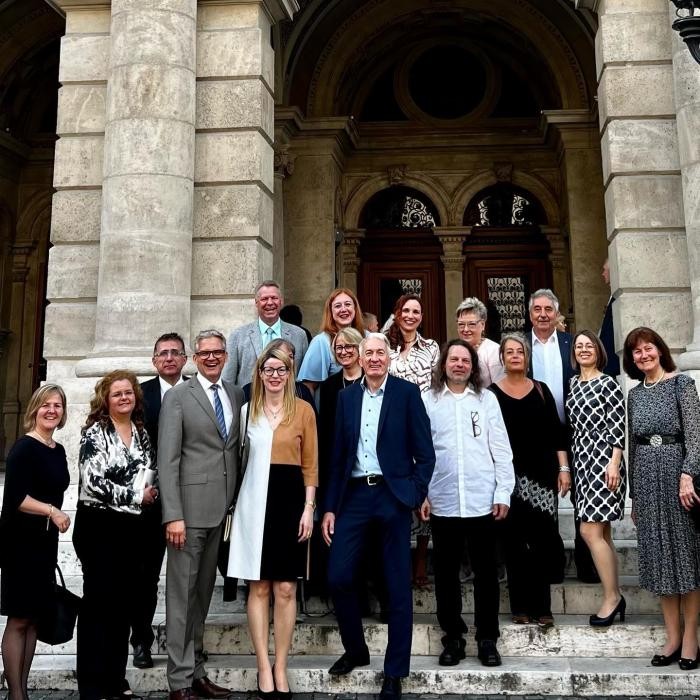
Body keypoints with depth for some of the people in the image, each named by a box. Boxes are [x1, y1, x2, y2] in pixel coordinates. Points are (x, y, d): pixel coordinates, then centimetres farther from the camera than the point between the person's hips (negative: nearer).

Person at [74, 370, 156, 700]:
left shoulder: (141, 432, 11)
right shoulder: (94, 432, -7)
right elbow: (93, 481, -18)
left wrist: (152, 491, -2)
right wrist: (136, 496, -13)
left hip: (132, 527, 6)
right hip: (99, 527, -6)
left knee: (125, 601, 10)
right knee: (98, 601, 1)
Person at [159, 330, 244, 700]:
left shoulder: (236, 395, 11)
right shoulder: (178, 396, -3)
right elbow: (167, 460, -9)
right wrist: (173, 515, -15)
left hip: (223, 508, 5)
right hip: (190, 506, -5)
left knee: (203, 592, 14)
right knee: (182, 593, 1)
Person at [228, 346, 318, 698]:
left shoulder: (303, 410, 3)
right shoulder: (247, 410, 9)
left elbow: (310, 464, 2)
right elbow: (240, 458, 13)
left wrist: (308, 508, -6)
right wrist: (238, 502, 5)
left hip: (290, 500, -1)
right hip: (255, 501, 1)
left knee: (285, 588, 2)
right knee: (258, 587, 4)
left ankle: (280, 668, 12)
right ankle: (264, 667, 12)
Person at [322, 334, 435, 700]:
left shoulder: (407, 392, -1)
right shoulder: (346, 396, 9)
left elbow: (424, 452, -2)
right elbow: (338, 455, 9)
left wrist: (416, 495, -11)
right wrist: (330, 506, 6)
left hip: (393, 494, -3)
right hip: (354, 494, 3)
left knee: (397, 586, 4)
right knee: (338, 577, -1)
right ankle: (356, 649, 24)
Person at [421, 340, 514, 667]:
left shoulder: (487, 399, 5)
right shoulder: (427, 401, 3)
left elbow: (501, 450, 4)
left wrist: (503, 493, -1)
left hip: (482, 501, 0)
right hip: (442, 502, 0)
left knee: (486, 572, 7)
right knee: (446, 573, 9)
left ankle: (487, 639, 20)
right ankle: (453, 637, 22)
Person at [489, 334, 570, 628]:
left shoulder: (541, 390, 10)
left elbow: (556, 432, 9)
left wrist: (564, 468, 2)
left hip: (542, 473, 1)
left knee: (544, 538, -5)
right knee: (514, 541, 2)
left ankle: (541, 606, 4)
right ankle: (521, 606, 12)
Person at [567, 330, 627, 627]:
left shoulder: (608, 383, -6)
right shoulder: (573, 383, 13)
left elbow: (618, 426, -10)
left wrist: (614, 463, -17)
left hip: (603, 461, -7)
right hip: (582, 461, 7)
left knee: (590, 531, -11)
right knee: (602, 533, 9)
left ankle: (612, 597, 2)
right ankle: (615, 597, 17)